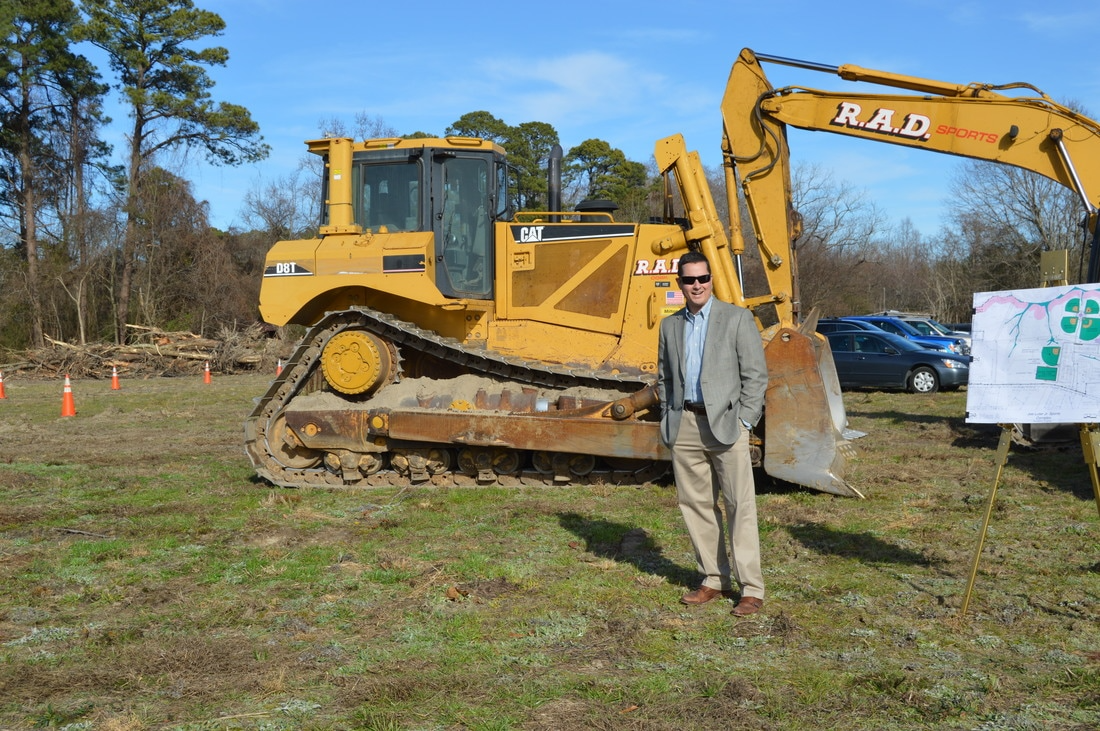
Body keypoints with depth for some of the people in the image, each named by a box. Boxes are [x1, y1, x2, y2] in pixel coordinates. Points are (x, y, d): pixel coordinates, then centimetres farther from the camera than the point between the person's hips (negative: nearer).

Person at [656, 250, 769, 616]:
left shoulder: (737, 318, 0)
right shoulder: (670, 326, 13)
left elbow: (756, 374, -3)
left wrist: (743, 421, -9)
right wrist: (668, 420, 9)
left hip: (724, 422, -5)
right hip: (684, 426, 5)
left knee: (740, 505, -5)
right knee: (695, 504, 8)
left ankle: (751, 589, 0)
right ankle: (714, 580, 19)